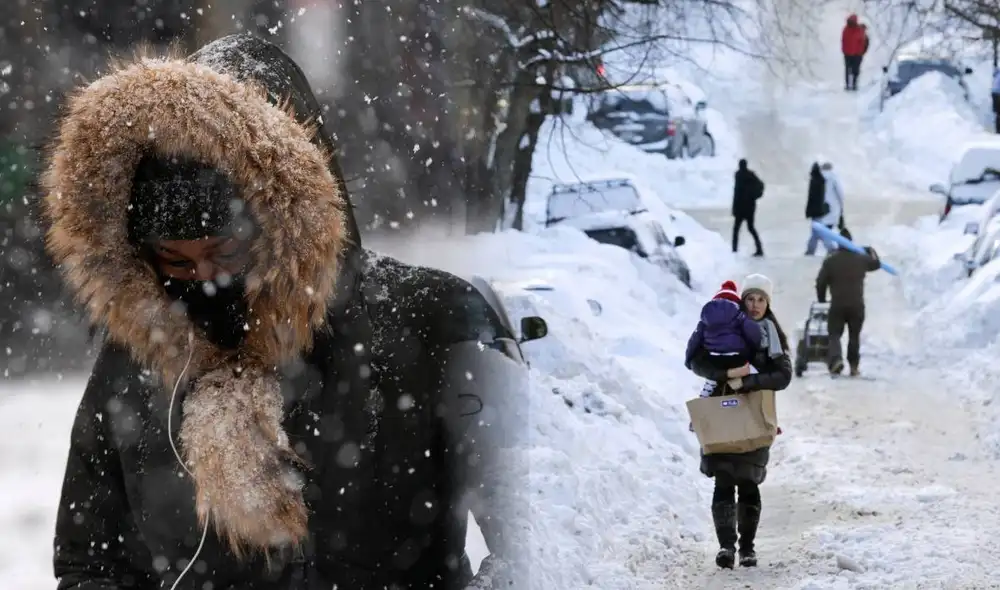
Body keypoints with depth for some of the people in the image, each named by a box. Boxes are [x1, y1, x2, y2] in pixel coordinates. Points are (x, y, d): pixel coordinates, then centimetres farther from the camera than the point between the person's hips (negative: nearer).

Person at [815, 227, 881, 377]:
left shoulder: (830, 260, -4)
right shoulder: (861, 259, 3)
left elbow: (820, 282, -3)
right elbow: (876, 264, 23)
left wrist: (821, 300, 11)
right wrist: (871, 251, 43)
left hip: (837, 305, -2)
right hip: (857, 305, 2)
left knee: (834, 334, 2)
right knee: (854, 336, 15)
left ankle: (836, 358, -23)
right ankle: (854, 366, 16)